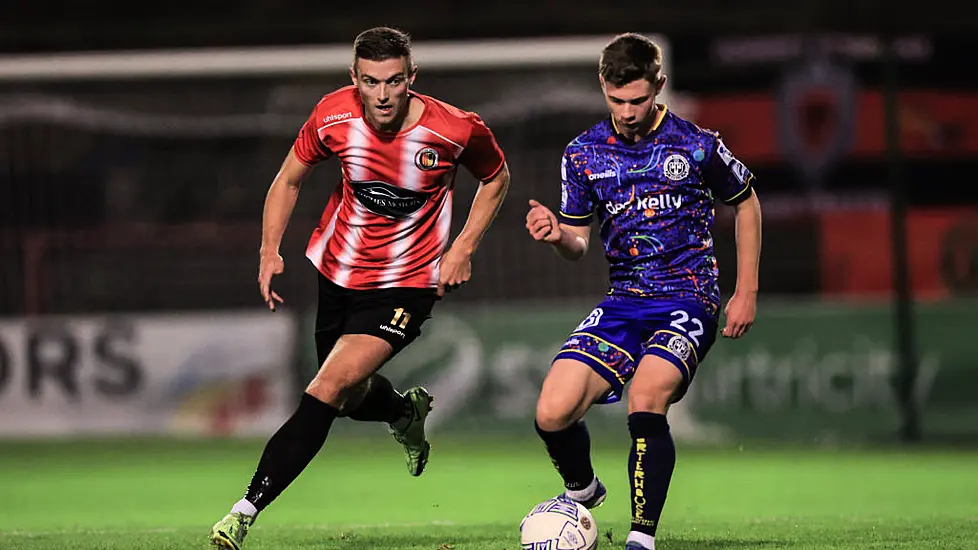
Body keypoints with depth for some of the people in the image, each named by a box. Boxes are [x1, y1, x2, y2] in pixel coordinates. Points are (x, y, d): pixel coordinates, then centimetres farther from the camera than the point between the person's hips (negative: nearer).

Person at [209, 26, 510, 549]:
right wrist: (270, 251, -9)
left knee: (328, 390, -20)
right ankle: (407, 412, 57)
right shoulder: (334, 115, -14)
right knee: (352, 397, 20)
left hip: (404, 285, -4)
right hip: (338, 271, 4)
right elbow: (288, 180, 3)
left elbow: (495, 178, 3)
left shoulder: (457, 129, -19)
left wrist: (463, 247, -7)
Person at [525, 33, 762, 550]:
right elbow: (578, 243, 12)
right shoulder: (583, 154, 4)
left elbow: (746, 204, 10)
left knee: (645, 399, -31)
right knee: (553, 413, -12)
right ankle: (582, 490, 22)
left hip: (689, 298, -4)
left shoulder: (697, 145, -5)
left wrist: (746, 293, 6)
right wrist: (557, 235, -14)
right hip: (624, 301, 4)